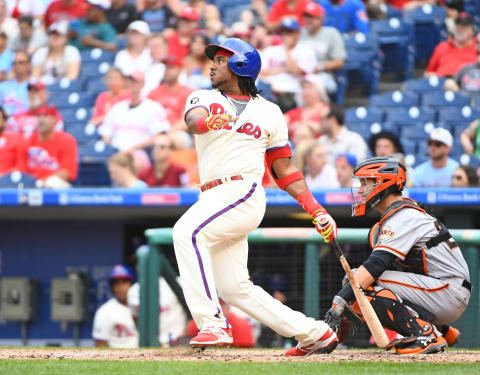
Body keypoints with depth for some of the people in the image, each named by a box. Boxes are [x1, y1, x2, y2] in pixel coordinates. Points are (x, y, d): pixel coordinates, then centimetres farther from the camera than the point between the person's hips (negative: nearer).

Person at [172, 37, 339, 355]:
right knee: (234, 288, 2)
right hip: (214, 197, 5)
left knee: (187, 231, -30)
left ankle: (212, 323, -36)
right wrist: (207, 121, -36)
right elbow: (193, 119, -11)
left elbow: (284, 169, 15)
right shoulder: (204, 99, 15)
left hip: (244, 191, -5)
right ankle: (313, 334, 11)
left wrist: (316, 210, 4)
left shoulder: (269, 112, 12)